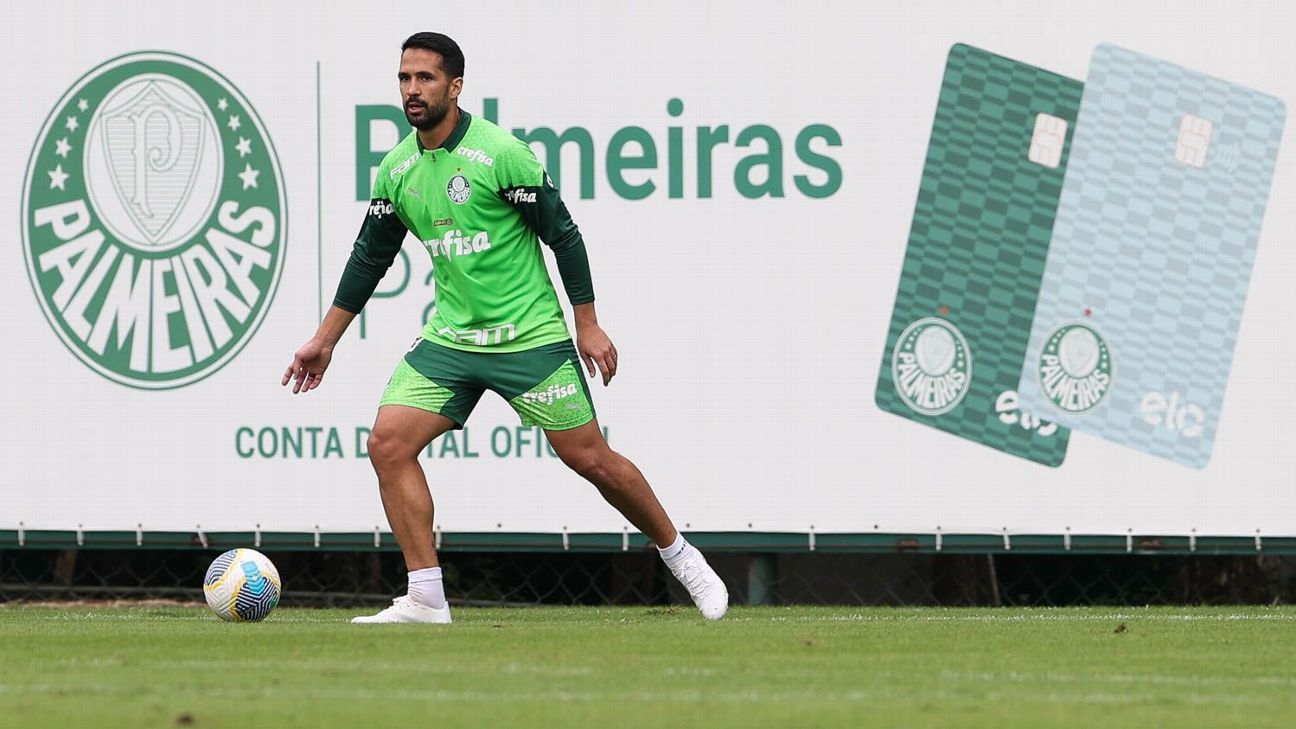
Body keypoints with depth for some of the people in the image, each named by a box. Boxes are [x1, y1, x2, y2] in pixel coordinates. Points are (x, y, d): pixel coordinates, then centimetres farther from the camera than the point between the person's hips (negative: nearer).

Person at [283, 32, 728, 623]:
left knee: (591, 460, -3)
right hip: (451, 337, 5)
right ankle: (426, 599, -9)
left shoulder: (500, 153, -14)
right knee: (388, 444, -11)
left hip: (530, 338, -5)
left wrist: (588, 326, -9)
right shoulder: (396, 170, 3)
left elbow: (563, 234, -9)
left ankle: (680, 557, 19)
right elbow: (370, 257, 15)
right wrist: (324, 341, 17)